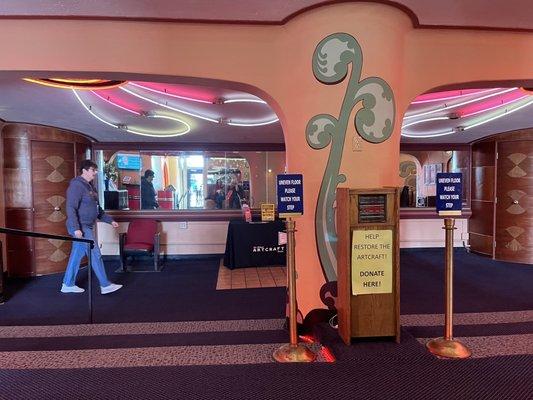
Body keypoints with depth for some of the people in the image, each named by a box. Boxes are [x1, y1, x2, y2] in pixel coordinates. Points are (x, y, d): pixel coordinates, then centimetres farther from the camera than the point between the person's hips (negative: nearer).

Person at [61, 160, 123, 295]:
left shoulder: (89, 186, 15)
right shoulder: (77, 185, -15)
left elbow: (97, 209, 21)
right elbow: (71, 208, -21)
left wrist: (110, 220, 18)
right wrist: (76, 228, -26)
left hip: (86, 227, 10)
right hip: (80, 227, -10)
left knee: (76, 256, 15)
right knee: (95, 255, -5)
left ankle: (68, 285, 25)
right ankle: (105, 285, 2)